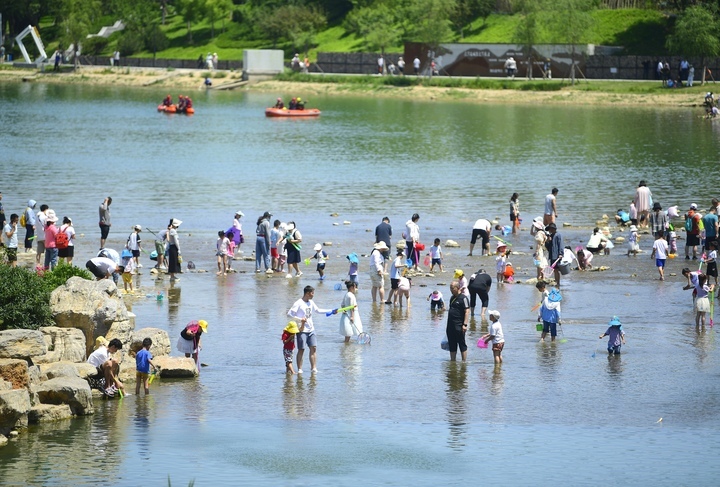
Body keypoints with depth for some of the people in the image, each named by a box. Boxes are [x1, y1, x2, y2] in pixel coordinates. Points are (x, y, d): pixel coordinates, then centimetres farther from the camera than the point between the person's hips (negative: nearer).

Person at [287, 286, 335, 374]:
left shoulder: (311, 303, 11)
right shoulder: (298, 303, -12)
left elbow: (317, 310, 24)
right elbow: (289, 313, -15)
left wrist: (331, 311, 24)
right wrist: (300, 319, -22)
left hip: (311, 329, 7)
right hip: (302, 330, -7)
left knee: (313, 348, -1)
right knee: (301, 350, -4)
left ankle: (314, 368, 0)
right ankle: (299, 369, 2)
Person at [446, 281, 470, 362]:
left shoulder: (463, 298, -9)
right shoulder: (452, 298, 16)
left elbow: (467, 311, -14)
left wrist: (465, 325, -21)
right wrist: (448, 325, 21)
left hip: (459, 326, -8)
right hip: (450, 326, 8)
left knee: (462, 345, -2)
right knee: (452, 346, 11)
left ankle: (464, 362, 2)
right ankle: (452, 361, 18)